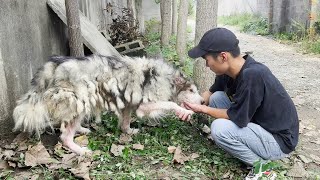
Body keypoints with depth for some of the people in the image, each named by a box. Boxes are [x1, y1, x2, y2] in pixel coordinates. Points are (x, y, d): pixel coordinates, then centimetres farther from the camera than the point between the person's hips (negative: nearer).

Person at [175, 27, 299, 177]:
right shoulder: (228, 70, -7)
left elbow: (238, 118, -24)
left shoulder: (252, 76, -33)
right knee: (217, 97, 1)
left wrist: (203, 109, -13)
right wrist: (192, 105, -5)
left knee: (220, 128, -25)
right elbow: (211, 92, 12)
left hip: (279, 139, -8)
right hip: (257, 123, 8)